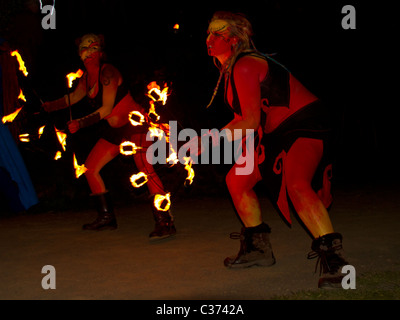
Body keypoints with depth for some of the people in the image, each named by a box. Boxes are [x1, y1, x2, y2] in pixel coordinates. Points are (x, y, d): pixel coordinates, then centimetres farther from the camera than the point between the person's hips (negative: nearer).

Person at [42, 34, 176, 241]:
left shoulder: (107, 72, -17)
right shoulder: (87, 76, 7)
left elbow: (106, 109, -21)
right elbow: (74, 97, 20)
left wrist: (81, 123, -25)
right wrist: (49, 106, 12)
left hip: (135, 124, -9)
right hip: (116, 130, 10)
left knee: (145, 169, -27)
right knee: (90, 168, 11)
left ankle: (165, 222, -30)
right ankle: (107, 217, 21)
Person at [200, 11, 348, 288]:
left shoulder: (245, 66, -19)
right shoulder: (230, 70, 11)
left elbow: (251, 121, -22)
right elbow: (243, 118, 17)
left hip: (305, 124, -11)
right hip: (276, 132, 11)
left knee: (296, 184, -34)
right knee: (237, 179, 10)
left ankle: (334, 259, -27)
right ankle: (259, 249, 20)